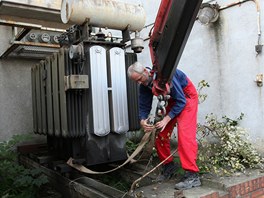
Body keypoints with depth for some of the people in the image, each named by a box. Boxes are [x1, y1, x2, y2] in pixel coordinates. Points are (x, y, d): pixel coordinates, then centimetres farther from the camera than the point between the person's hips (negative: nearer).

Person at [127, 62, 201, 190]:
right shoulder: (144, 86, -8)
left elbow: (181, 101, -29)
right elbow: (144, 106, -4)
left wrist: (166, 119, -33)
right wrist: (142, 120, -25)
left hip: (187, 95, -8)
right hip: (174, 99, 8)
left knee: (185, 133, -22)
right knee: (161, 133, 4)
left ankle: (192, 175, -21)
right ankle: (168, 166, 21)